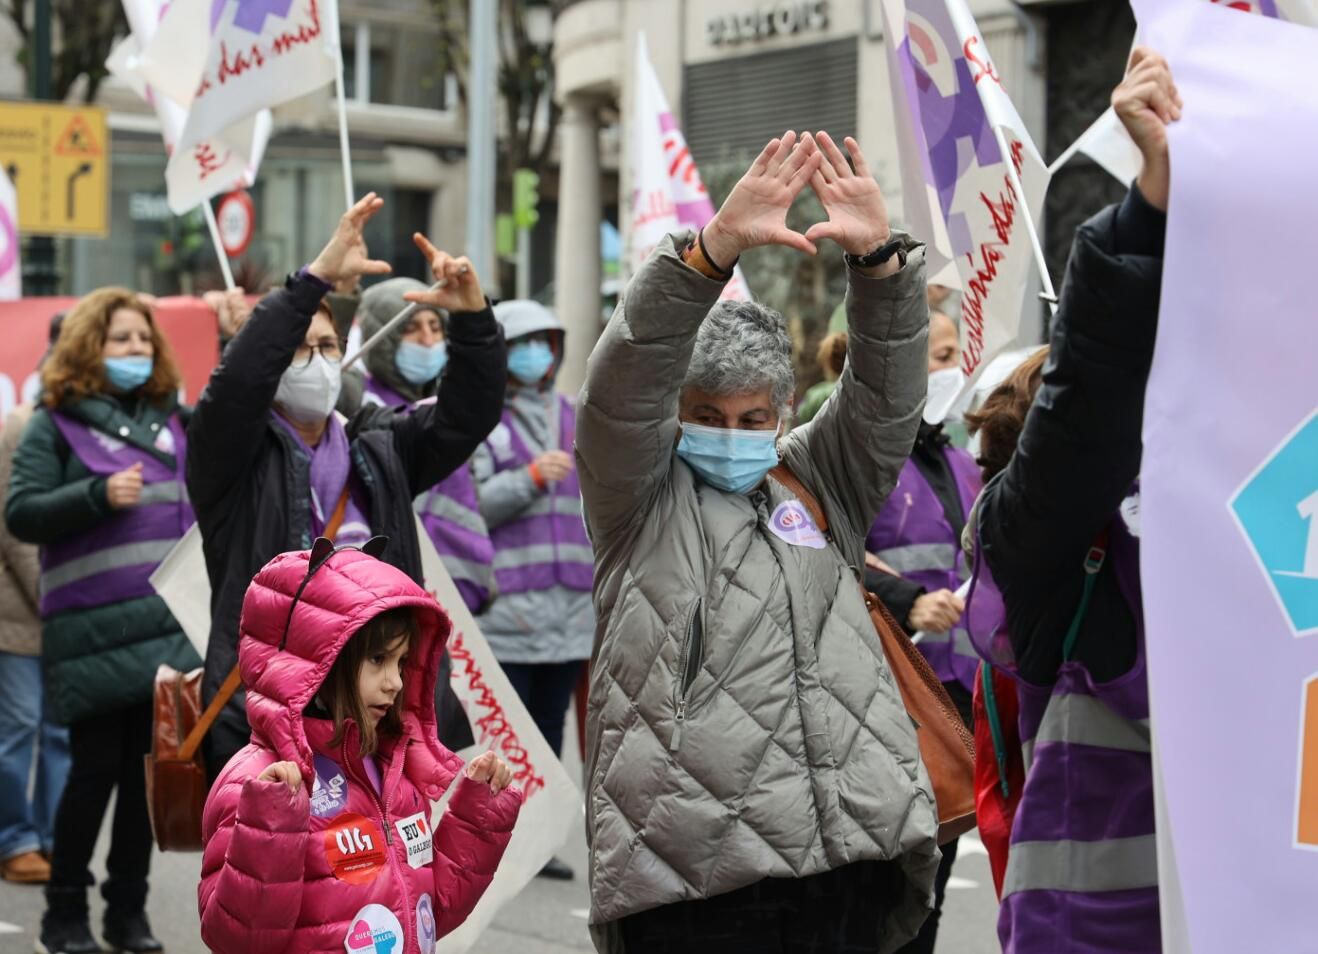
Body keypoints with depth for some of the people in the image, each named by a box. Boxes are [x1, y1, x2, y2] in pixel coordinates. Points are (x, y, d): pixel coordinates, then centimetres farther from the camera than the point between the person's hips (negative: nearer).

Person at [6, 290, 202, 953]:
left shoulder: (172, 419, 14)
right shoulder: (56, 424, 1)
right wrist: (99, 494, -19)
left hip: (170, 624, 4)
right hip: (94, 630, -4)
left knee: (146, 769, 6)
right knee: (96, 767, -3)